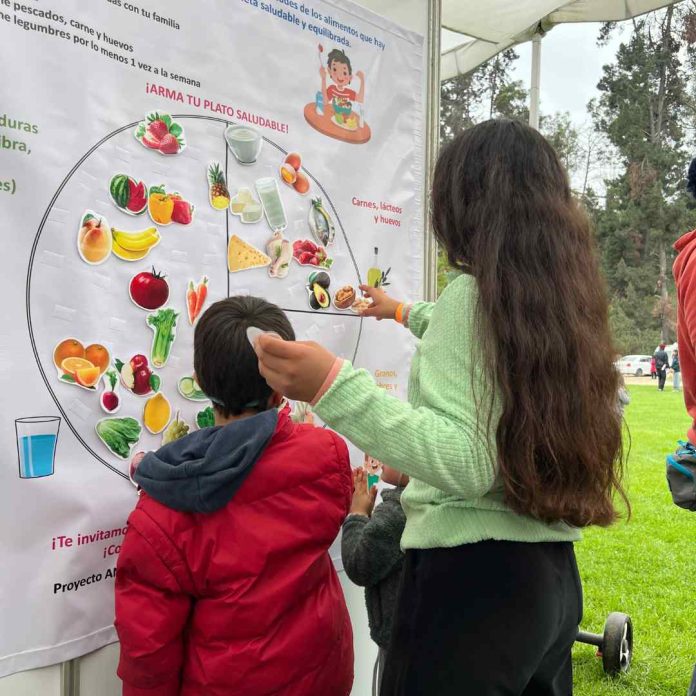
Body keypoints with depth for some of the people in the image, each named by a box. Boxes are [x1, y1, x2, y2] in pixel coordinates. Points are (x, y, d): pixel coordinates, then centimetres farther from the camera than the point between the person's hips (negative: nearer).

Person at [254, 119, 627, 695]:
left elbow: (469, 463, -24)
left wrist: (335, 386, -30)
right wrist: (408, 314, 44)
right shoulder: (568, 296, 8)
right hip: (552, 575, 8)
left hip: (476, 572, -8)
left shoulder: (476, 292, -17)